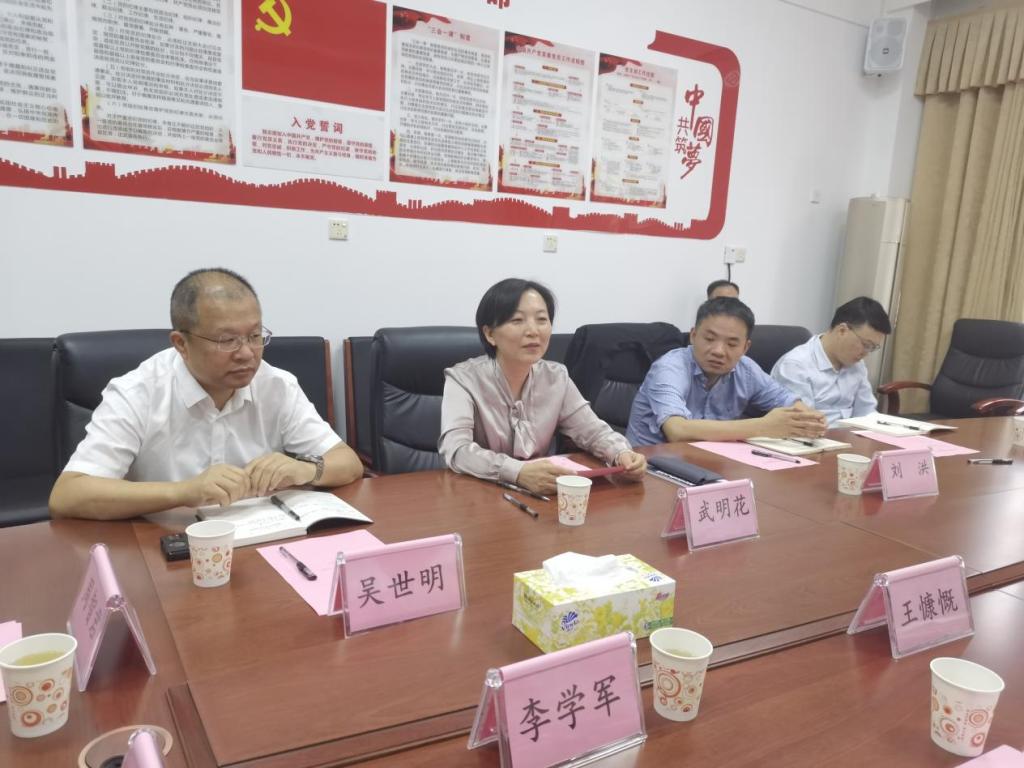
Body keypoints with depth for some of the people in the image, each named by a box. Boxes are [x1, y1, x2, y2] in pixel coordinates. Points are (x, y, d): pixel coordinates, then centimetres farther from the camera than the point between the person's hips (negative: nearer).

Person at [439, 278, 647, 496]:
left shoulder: (556, 377, 1)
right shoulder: (463, 378, -14)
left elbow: (592, 430, 3)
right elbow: (456, 450, -27)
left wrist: (622, 453, -20)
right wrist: (518, 472, -43)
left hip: (540, 495, 4)